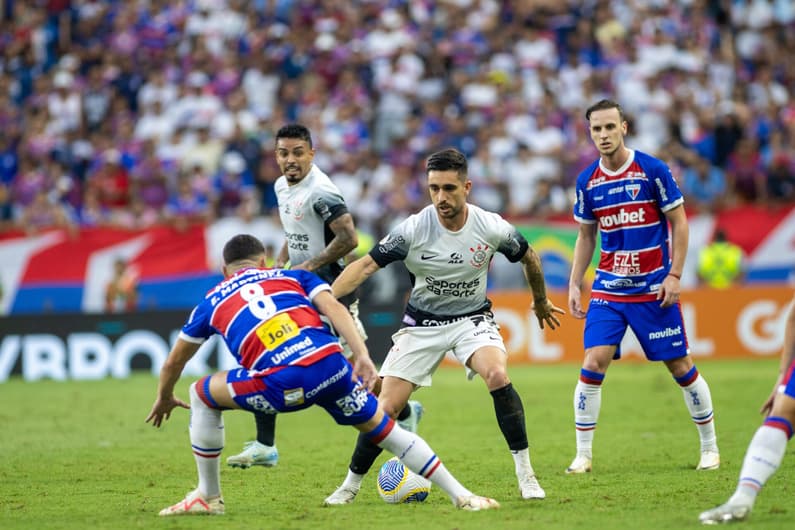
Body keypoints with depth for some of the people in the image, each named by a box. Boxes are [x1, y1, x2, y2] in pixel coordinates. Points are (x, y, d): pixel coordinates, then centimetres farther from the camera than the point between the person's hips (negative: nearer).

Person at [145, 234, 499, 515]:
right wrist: (362, 356, 0)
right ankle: (462, 496, 21)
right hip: (330, 365, 2)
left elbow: (174, 361, 40)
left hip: (281, 385, -2)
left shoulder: (211, 302, 29)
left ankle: (208, 497, 29)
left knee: (202, 396, 24)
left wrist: (165, 398, 59)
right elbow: (333, 307, 9)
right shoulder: (293, 276, 30)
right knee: (384, 429, 23)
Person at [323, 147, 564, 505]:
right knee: (386, 407, -7)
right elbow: (366, 265, -19)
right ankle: (350, 485, 13)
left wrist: (541, 302, 20)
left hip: (472, 318, 0)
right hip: (422, 324, 0)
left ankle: (525, 473, -18)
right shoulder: (413, 229, -19)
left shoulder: (492, 228, -15)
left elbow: (528, 257, 5)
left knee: (497, 376, -30)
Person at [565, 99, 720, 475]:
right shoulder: (587, 181, 3)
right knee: (592, 366, -10)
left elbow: (679, 222, -3)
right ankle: (583, 455, -2)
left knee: (680, 366, 3)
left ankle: (709, 447, 19)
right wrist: (574, 284, 6)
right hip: (608, 290, 3)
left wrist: (674, 275, -10)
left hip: (654, 289, -2)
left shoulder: (652, 170, -8)